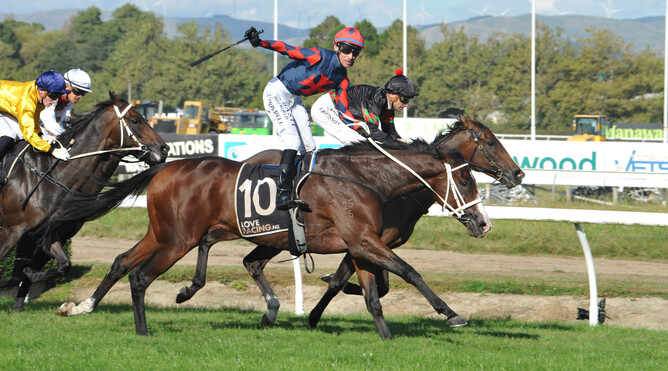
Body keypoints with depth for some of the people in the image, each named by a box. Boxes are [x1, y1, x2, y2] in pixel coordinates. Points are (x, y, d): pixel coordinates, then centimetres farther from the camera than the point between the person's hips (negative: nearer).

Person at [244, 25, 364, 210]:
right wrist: (260, 42, -39)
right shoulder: (320, 57, -21)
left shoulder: (342, 78, 1)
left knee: (309, 148, 4)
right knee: (293, 141, -20)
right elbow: (288, 49, -27)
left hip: (295, 100, 9)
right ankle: (282, 194, -23)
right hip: (277, 92, -9)